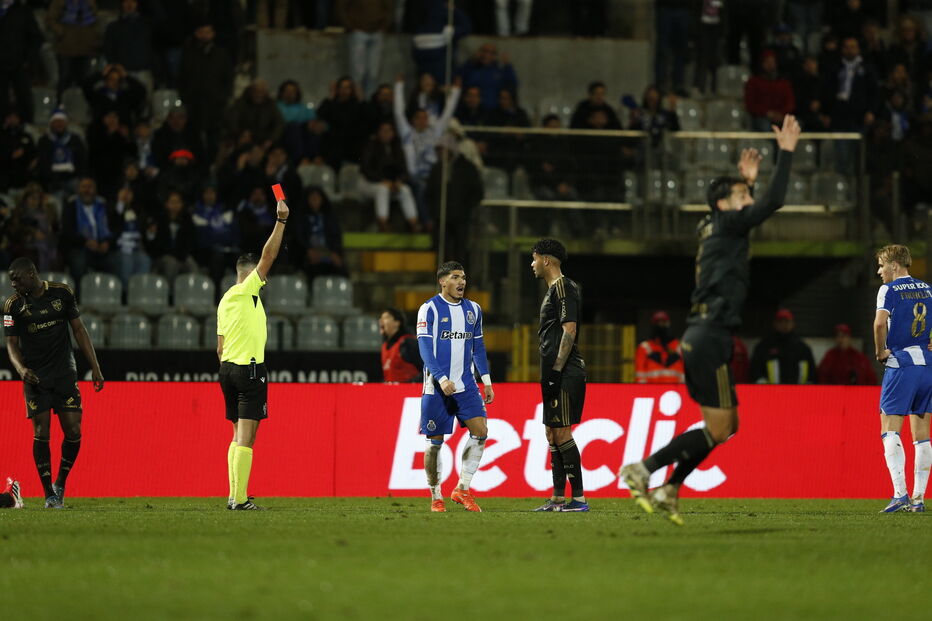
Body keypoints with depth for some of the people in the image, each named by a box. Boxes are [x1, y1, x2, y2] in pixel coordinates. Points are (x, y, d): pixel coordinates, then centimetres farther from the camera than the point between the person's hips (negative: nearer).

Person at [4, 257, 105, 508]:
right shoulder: (14, 305, -2)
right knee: (41, 433, -7)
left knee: (73, 433, -7)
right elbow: (12, 343, 1)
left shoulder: (62, 293, 1)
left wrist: (95, 367, 5)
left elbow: (79, 330, 7)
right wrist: (21, 368, -20)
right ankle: (49, 495, 0)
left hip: (65, 373, 1)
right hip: (35, 377, -1)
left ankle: (60, 484, 15)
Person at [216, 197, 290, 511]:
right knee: (246, 437, -9)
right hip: (249, 367, -9)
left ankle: (234, 496, 10)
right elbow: (267, 257, -13)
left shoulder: (226, 300, 16)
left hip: (228, 367, 9)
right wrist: (281, 221, -10)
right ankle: (240, 499, -13)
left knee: (239, 436, 12)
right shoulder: (246, 291, -7)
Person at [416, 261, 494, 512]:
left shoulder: (473, 310, 11)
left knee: (480, 430, -10)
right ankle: (435, 497, 13)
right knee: (435, 441, 0)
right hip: (436, 387, -5)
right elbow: (425, 349, -12)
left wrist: (486, 381, 12)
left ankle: (462, 489, -1)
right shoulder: (430, 309, -6)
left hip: (466, 386, 5)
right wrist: (441, 379, -23)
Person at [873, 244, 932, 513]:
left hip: (901, 366, -6)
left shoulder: (889, 290, -5)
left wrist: (880, 352, -7)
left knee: (890, 430, -6)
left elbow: (880, 322, -19)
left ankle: (900, 493, -19)